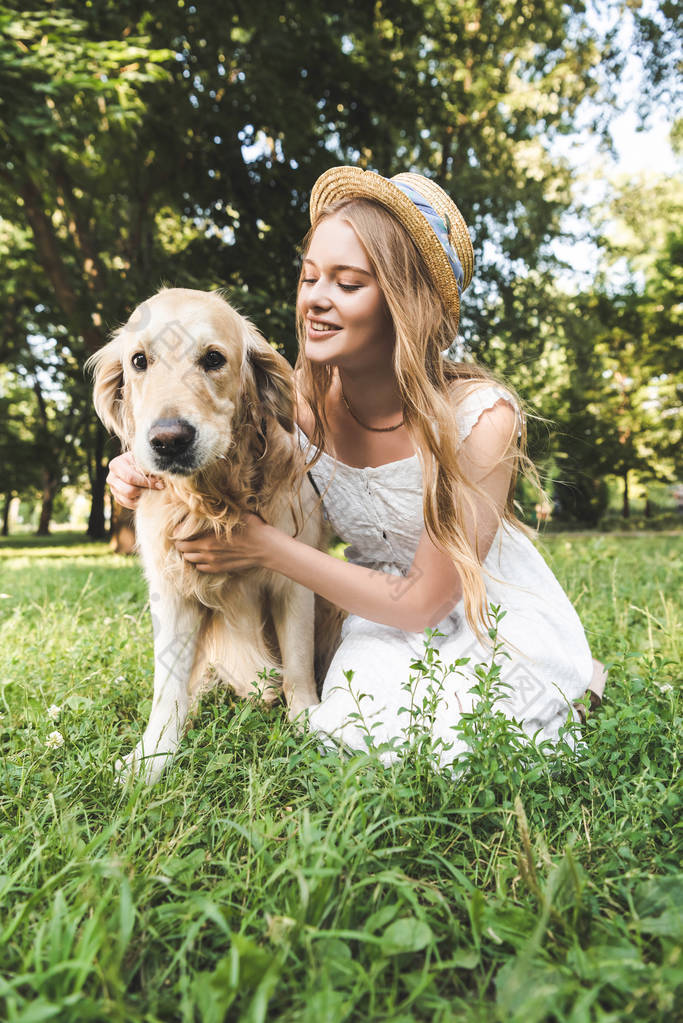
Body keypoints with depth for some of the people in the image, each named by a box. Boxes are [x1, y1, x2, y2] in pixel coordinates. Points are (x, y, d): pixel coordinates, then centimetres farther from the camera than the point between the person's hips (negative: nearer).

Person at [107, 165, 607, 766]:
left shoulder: (483, 417, -27)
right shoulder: (302, 401, -16)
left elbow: (422, 603, -23)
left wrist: (266, 547, -29)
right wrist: (147, 478, -22)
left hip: (494, 620, -1)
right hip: (381, 614, 2)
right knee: (358, 723, -24)